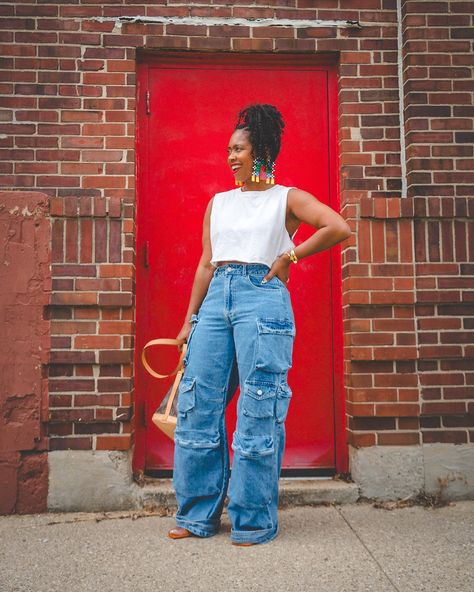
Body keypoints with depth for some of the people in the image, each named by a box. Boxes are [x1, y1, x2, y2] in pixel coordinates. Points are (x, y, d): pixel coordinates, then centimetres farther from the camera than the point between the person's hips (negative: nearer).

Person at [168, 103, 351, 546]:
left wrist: (289, 256, -5)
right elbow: (206, 264, 17)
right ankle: (198, 515, 14)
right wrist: (190, 320, 11)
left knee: (257, 411, -4)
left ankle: (254, 521, 10)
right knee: (197, 405, 2)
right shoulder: (218, 202, 21)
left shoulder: (286, 198, 8)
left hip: (262, 297, -5)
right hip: (216, 298, 5)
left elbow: (339, 228, -5)